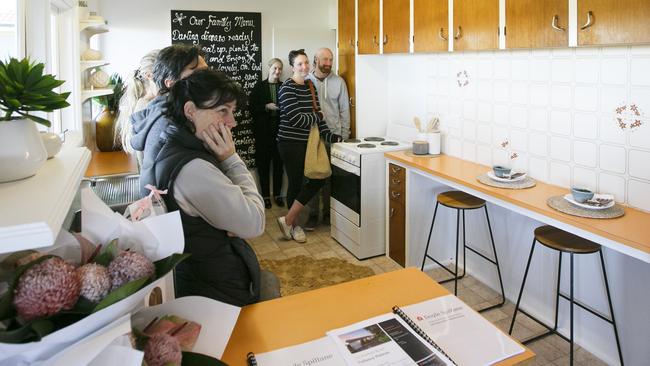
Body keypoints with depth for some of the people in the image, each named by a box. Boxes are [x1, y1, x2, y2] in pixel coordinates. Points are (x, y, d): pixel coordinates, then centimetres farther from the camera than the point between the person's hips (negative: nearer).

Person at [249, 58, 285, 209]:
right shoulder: (259, 86, 3)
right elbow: (252, 107, 0)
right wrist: (267, 107, -13)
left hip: (279, 128, 1)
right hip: (263, 130, -1)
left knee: (278, 162, 4)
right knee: (264, 162, 2)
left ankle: (277, 194, 16)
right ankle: (265, 195, 12)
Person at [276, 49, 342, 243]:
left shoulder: (310, 86, 11)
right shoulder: (287, 88, -13)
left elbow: (318, 114, 10)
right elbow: (295, 118, -21)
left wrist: (330, 136, 1)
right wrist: (317, 116, -7)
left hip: (306, 142, 8)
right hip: (290, 143, -8)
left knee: (318, 179, 4)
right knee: (296, 183, 2)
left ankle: (290, 221, 15)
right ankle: (291, 223, 23)